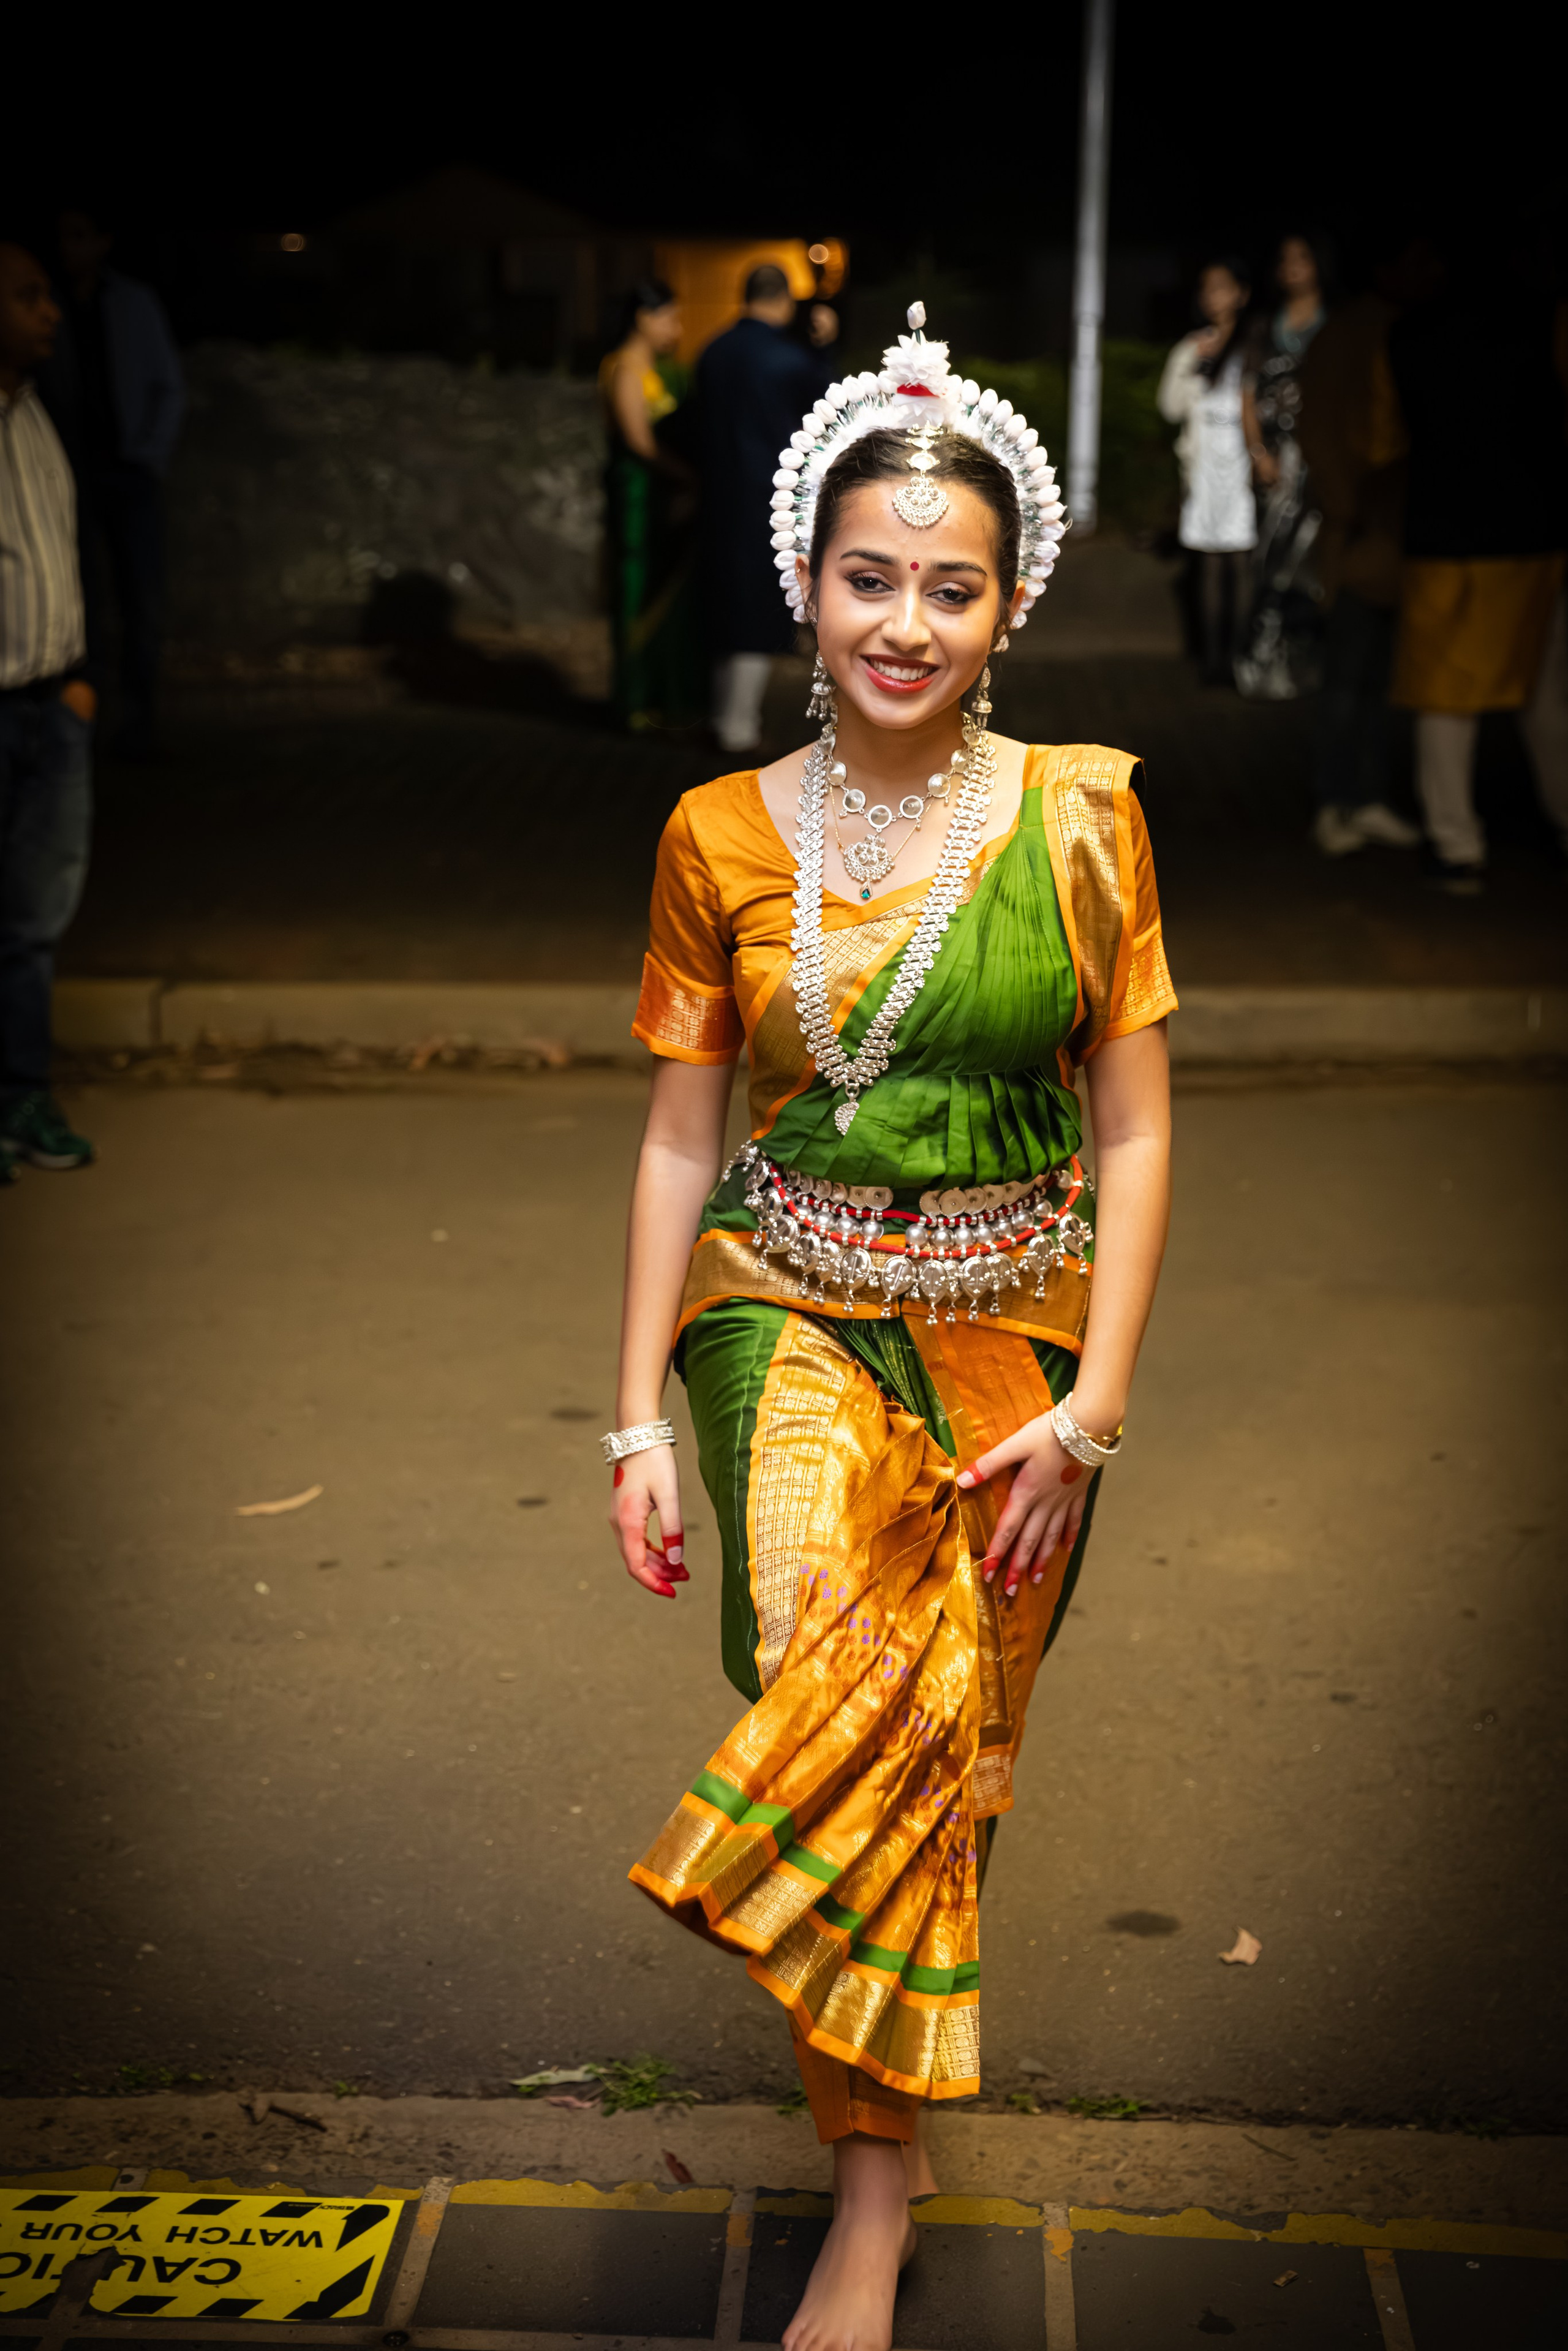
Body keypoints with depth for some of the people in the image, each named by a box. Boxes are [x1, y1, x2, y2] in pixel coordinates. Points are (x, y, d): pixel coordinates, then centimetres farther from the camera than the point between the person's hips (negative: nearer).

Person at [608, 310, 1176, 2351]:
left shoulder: (1081, 816, -4)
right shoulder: (723, 838, -2)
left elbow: (1138, 1132, -2)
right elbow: (679, 1139, 3)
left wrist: (1093, 1404, -9)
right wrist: (639, 1412, 1)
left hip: (1016, 1326, 0)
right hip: (791, 1316, 0)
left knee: (941, 1732, 6)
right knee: (847, 1693, -19)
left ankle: (871, 2169, 30)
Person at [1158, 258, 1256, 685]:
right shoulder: (1191, 348, 14)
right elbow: (1171, 406, 8)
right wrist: (1195, 362, -2)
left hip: (1244, 465, -3)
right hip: (1205, 468, 3)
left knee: (1242, 562, -8)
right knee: (1210, 565, 2)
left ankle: (1241, 657, -6)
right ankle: (1214, 657, 4)